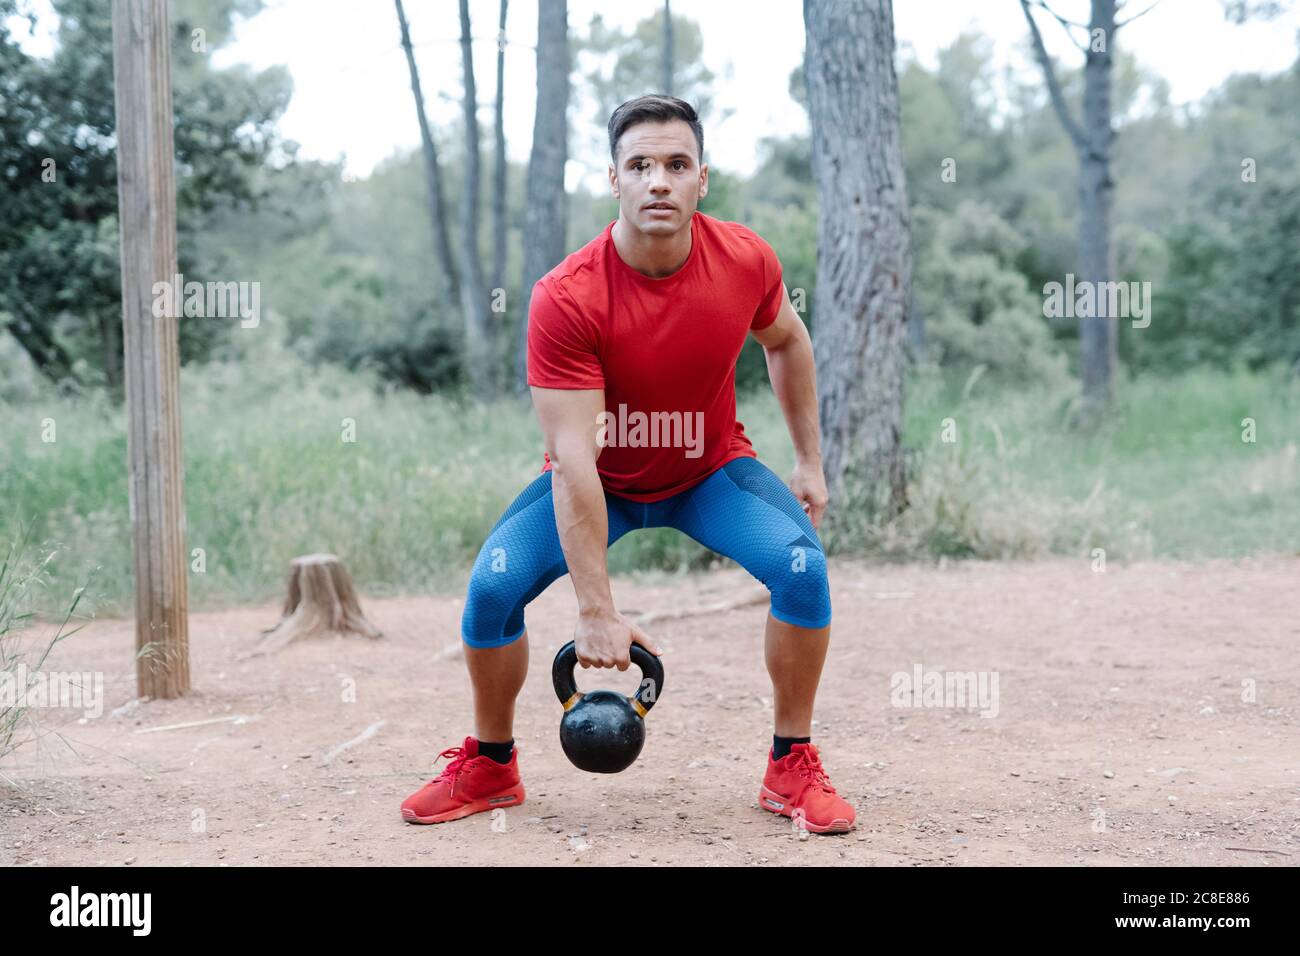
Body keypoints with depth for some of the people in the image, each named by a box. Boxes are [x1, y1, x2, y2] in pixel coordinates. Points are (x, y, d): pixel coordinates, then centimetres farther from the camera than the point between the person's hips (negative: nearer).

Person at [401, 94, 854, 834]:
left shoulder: (745, 260, -19)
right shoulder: (567, 298, -30)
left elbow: (787, 341, 6)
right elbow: (573, 462, -32)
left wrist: (810, 460, 5)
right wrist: (598, 611, -34)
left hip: (711, 471, 2)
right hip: (600, 478, -2)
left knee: (802, 564, -22)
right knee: (493, 586, -19)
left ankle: (794, 766, -3)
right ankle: (490, 766, 7)